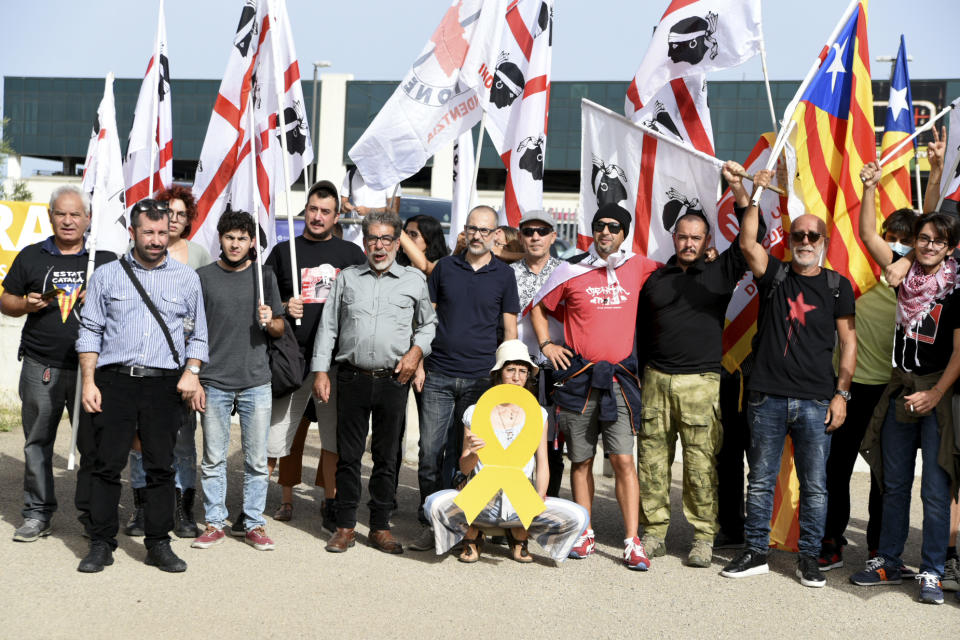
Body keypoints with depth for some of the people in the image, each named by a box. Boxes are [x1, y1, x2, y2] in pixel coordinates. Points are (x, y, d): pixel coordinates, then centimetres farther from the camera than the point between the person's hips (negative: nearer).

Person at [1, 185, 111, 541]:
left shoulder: (104, 259, 10)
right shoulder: (31, 257, 11)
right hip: (40, 366, 1)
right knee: (37, 442, 5)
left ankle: (93, 515, 12)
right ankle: (37, 515, 15)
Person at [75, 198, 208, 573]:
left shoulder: (187, 278, 12)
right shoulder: (107, 275, 9)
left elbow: (197, 335, 13)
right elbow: (90, 332, 7)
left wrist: (191, 371, -3)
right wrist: (88, 382, -1)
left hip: (165, 384, 1)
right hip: (114, 380, 0)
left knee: (161, 467, 3)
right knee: (107, 464, 0)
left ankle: (159, 544, 12)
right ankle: (101, 544, 10)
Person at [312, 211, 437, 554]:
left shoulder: (415, 280, 9)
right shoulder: (346, 278, 11)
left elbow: (428, 323, 17)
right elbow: (328, 326, 10)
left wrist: (416, 351, -1)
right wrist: (321, 370, 4)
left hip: (393, 381, 0)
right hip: (352, 378, 0)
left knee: (387, 457, 5)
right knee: (348, 454, 3)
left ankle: (380, 526, 16)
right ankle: (345, 526, 13)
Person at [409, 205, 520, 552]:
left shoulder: (504, 275, 6)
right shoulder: (444, 267, 8)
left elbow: (510, 328, 7)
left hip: (480, 379, -1)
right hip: (438, 376, 1)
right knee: (430, 451, -2)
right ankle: (428, 524, 9)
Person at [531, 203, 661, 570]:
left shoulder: (638, 268, 6)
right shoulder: (571, 271, 3)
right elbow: (539, 308, 15)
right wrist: (546, 344, 4)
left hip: (619, 378, 0)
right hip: (578, 378, 0)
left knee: (623, 459, -6)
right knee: (581, 460, 9)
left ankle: (632, 542, -3)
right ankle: (585, 533, 21)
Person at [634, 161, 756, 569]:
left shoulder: (720, 272, 9)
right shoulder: (655, 279, 14)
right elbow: (640, 331, 18)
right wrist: (639, 376, 14)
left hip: (701, 382, -2)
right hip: (655, 379, 2)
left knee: (702, 462, -3)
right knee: (652, 458, 3)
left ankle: (704, 538, 6)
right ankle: (654, 532, 13)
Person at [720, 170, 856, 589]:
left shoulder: (837, 285, 7)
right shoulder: (773, 275, 8)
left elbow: (848, 341, 6)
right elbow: (748, 243, -10)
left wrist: (841, 393, -1)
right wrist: (757, 194, -13)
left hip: (816, 401, 0)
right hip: (767, 397, 0)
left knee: (815, 484, 4)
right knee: (760, 480, 7)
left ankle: (809, 558, 16)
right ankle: (755, 553, 17)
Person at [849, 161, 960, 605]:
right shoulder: (905, 275, 5)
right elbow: (868, 235, 6)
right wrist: (869, 188, -5)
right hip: (901, 388, 5)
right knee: (894, 483, 12)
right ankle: (888, 563, 22)